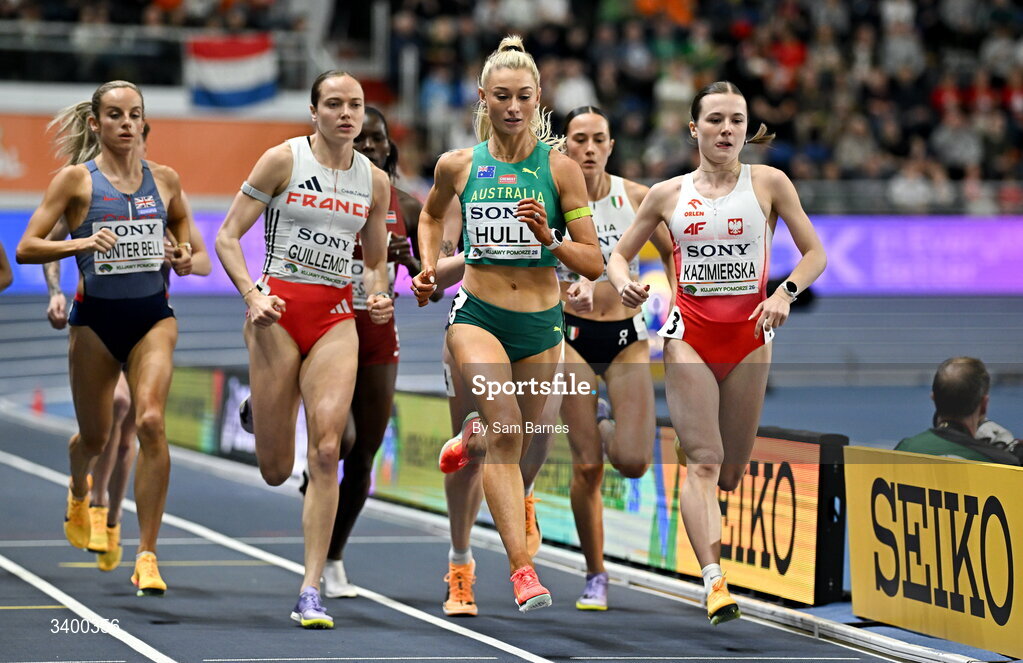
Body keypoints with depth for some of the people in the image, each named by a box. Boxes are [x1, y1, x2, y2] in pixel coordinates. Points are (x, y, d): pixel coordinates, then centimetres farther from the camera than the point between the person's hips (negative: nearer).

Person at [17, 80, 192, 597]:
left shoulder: (165, 180, 6)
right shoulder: (77, 179, -3)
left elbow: (182, 226, 26)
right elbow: (26, 248, -7)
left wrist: (185, 256, 3)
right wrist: (82, 243, -22)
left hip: (153, 316, 1)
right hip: (96, 317, -1)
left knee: (150, 421, -21)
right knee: (94, 437, 12)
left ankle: (147, 555, -16)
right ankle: (78, 492, 52)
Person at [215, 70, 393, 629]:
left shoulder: (375, 180, 9)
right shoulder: (283, 160, -3)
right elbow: (227, 237, -3)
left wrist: (379, 297, -1)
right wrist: (252, 295, -17)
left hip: (336, 317, 2)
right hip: (279, 308, -2)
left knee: (326, 452, -15)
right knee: (275, 471, 3)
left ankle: (311, 592, -11)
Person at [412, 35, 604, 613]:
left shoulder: (560, 168, -4)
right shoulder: (458, 165, 0)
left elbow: (595, 264, -4)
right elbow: (431, 215, 24)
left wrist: (549, 238, -21)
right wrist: (429, 268, 9)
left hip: (541, 324, 2)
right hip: (477, 315, -2)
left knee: (515, 440, 17)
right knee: (507, 427, -26)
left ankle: (471, 437, 56)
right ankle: (522, 567, -29)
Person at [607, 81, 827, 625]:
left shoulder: (768, 183, 3)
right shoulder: (668, 194, 6)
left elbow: (815, 253, 5)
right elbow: (619, 254, 15)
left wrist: (786, 292, -13)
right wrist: (623, 282, -8)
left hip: (749, 336, 1)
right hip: (688, 335, -1)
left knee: (730, 474, 7)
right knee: (704, 464, -16)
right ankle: (714, 581, -26)